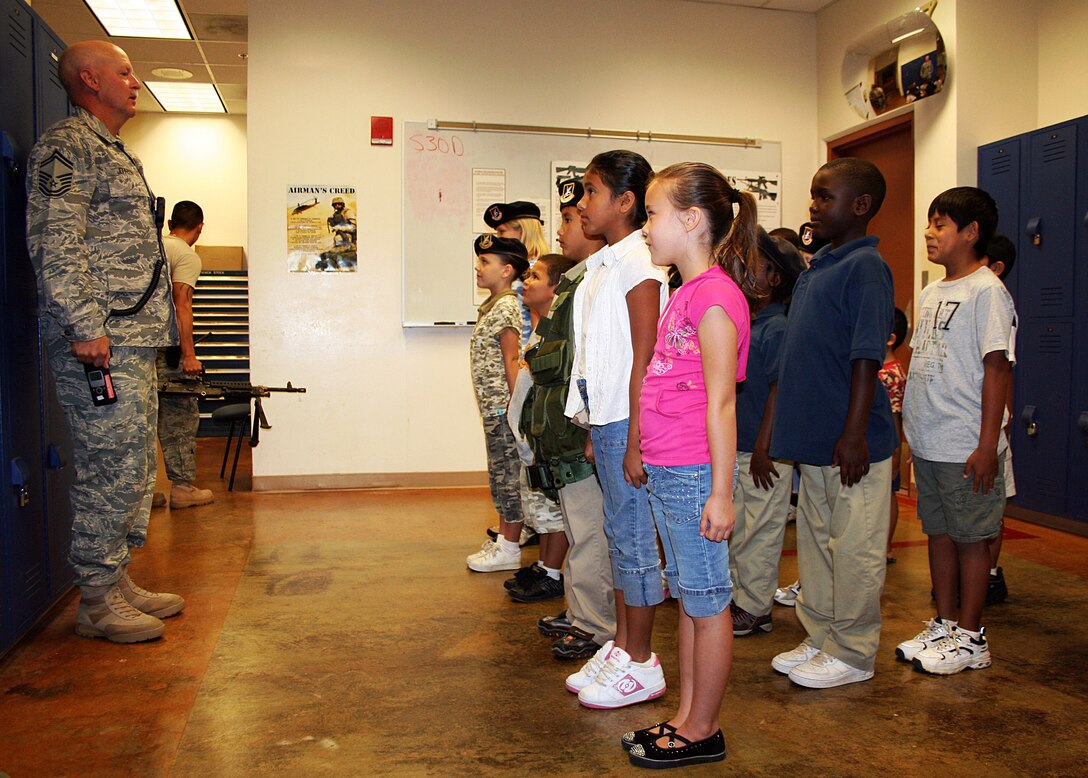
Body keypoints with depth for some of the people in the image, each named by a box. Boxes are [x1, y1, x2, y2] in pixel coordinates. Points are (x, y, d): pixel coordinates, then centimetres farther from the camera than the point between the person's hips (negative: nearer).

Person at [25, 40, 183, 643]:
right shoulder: (66, 147, -6)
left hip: (135, 343, 10)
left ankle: (118, 582, 22)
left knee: (136, 469, 12)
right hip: (99, 344, -10)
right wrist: (86, 327, -22)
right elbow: (53, 244, -16)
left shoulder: (117, 155, 25)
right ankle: (97, 601, 4)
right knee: (108, 469, -7)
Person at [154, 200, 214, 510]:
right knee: (181, 415, 0)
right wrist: (189, 354, -18)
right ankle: (182, 486, 2)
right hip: (163, 345, -8)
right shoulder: (187, 256, -5)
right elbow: (181, 305, -15)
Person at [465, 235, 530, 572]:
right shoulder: (493, 306, 16)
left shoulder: (506, 306, -13)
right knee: (500, 475, 16)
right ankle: (503, 538, 26)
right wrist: (501, 406, 16)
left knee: (509, 476, -2)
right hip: (493, 406, 10)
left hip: (503, 406, -10)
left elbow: (512, 359, -17)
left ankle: (509, 550, 7)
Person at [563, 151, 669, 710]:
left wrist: (634, 442, -19)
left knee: (634, 538, 1)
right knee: (619, 533, 15)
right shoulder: (604, 264, 15)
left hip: (629, 422, -9)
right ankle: (622, 646, 28)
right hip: (606, 418, 9)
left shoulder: (637, 262, -12)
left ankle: (641, 665, 14)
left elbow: (643, 359, -17)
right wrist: (594, 431, 16)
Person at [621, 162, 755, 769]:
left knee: (707, 604, 5)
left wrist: (721, 491, -18)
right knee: (689, 598, 17)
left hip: (694, 473, -9)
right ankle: (686, 718, 30)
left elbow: (721, 402, -18)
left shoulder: (714, 294, -15)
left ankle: (703, 731, 19)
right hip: (665, 470, 9)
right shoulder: (686, 293, 13)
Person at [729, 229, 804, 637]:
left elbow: (779, 389, -19)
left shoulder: (777, 329, -15)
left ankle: (756, 609, 14)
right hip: (733, 448, 9)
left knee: (760, 532, 3)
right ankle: (736, 598, 30)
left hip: (762, 451, -9)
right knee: (734, 531, 17)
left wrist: (763, 449, -20)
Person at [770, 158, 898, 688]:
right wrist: (787, 427, 18)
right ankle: (821, 638, 30)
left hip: (851, 443, -9)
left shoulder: (865, 267, -13)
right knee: (815, 542, 17)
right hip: (813, 437, 9)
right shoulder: (817, 267, 14)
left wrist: (854, 434, -22)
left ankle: (852, 654, 16)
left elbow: (867, 357, -19)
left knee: (853, 548, 3)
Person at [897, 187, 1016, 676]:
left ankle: (970, 638, 15)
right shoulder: (931, 293, 13)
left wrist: (987, 445, -18)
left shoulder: (987, 291, -11)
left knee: (970, 536, 3)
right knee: (938, 532, 15)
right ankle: (944, 624, 28)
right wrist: (908, 423, 15)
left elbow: (997, 368, -15)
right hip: (926, 442, 8)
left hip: (965, 446, -8)